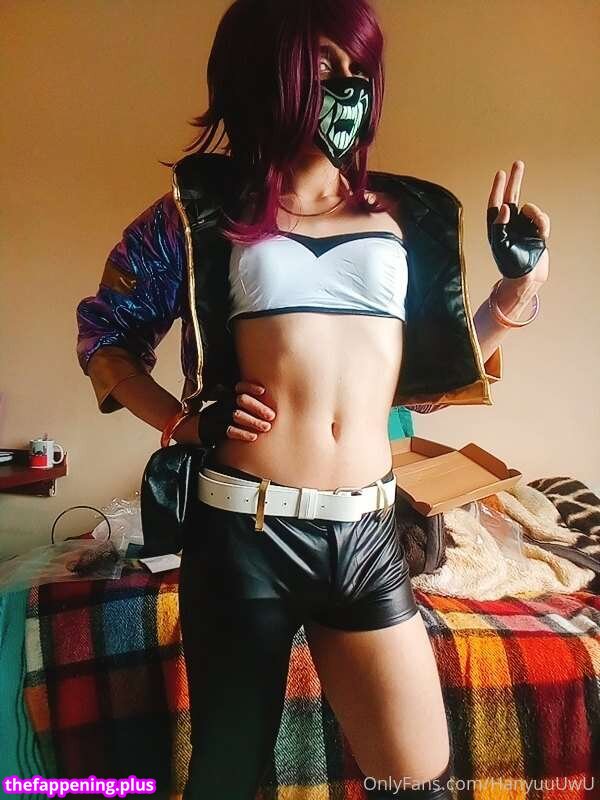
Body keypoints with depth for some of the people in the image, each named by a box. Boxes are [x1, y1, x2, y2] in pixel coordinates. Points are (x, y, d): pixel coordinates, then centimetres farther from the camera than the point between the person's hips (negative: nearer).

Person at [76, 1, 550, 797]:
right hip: (243, 531, -2)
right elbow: (102, 333, 10)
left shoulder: (398, 221, 10)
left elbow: (432, 374, 14)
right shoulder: (200, 214, 1)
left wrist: (517, 290, 3)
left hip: (368, 533, 3)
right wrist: (182, 419, -5)